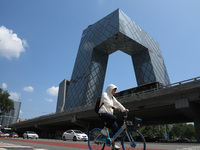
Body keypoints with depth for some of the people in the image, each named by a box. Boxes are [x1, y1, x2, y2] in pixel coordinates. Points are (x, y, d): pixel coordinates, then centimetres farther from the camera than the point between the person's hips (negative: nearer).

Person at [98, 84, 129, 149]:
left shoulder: (112, 97, 23)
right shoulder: (104, 94, -1)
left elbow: (117, 103, 14)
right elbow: (106, 102, -21)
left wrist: (124, 109, -1)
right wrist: (113, 106, -38)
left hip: (109, 113, 8)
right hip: (103, 113, -8)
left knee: (116, 127, -6)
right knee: (114, 118, -32)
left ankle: (113, 144, 2)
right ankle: (104, 129, -16)